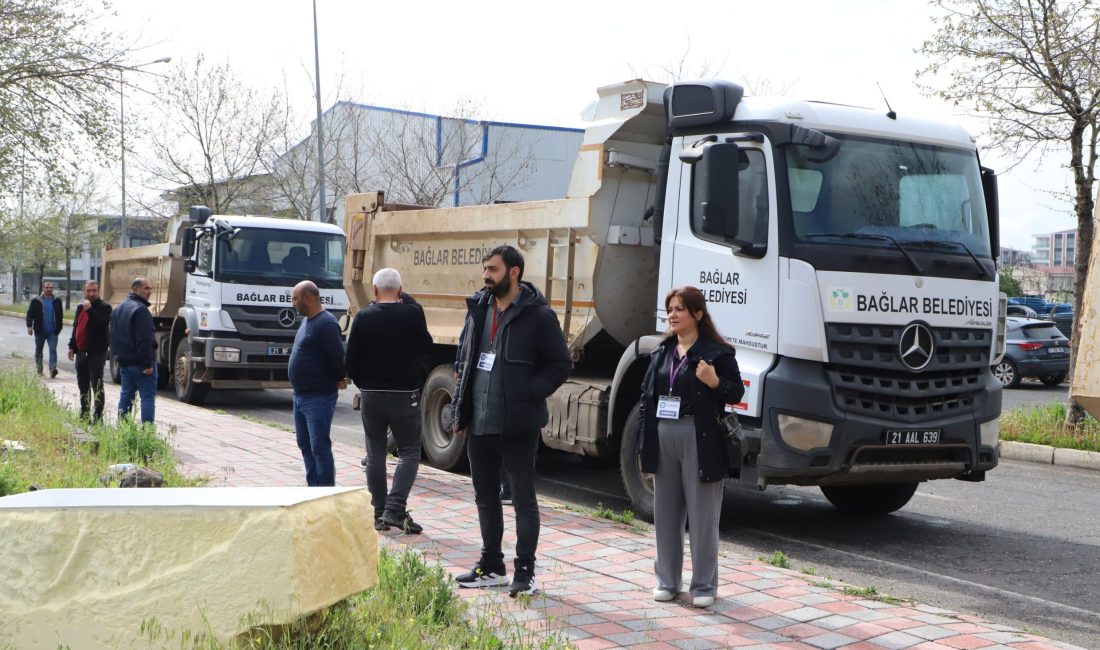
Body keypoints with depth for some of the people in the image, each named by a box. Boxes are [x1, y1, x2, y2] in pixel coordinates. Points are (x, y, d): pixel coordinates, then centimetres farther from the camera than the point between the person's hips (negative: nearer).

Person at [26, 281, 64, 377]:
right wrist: (29, 326, -15)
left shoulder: (57, 301, 5)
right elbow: (30, 314, -2)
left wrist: (59, 328, 11)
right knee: (38, 351, 11)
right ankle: (39, 369, 25)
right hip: (40, 331, 0)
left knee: (53, 350, -13)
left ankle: (52, 369, -21)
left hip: (52, 331, 0)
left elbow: (59, 316, 11)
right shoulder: (36, 301, -1)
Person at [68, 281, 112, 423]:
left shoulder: (104, 307, -7)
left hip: (97, 352, -8)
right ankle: (84, 413, 23)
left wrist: (89, 309, -26)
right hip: (81, 352, 8)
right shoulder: (80, 307, 17)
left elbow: (102, 324, -24)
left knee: (96, 384, -8)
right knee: (83, 384, 14)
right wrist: (72, 346, 19)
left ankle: (98, 416, -7)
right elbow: (76, 327, 23)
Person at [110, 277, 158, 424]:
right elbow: (144, 339, -21)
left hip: (123, 361, 9)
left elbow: (114, 336, 22)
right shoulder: (140, 310, -16)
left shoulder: (118, 309, 16)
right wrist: (148, 363, -21)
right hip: (140, 362, -9)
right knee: (148, 396, -7)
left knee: (126, 395, 14)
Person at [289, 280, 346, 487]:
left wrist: (338, 380, -7)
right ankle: (314, 489, 24)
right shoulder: (307, 321, 14)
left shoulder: (326, 324, -18)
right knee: (305, 445, 15)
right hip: (301, 396, 10)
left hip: (319, 398, -10)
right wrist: (297, 384, 16)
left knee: (320, 447, -7)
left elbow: (338, 357, -22)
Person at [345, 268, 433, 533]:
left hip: (371, 394, 2)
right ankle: (395, 509, -11)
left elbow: (351, 361, -1)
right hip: (405, 394, -2)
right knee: (409, 452, 5)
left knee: (375, 454, 11)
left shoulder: (363, 317, -3)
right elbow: (426, 347, 7)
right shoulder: (412, 313, -8)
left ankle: (380, 513, 13)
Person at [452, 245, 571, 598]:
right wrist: (460, 408, 10)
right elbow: (463, 359, 18)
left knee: (523, 499, 1)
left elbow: (560, 365, -7)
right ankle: (491, 566, 28)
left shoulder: (538, 315, -9)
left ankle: (525, 572, 9)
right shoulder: (478, 310, 10)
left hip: (517, 425, -7)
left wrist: (528, 395, -17)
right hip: (478, 423, 7)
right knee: (485, 497, 16)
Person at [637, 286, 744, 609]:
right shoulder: (662, 352, 13)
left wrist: (715, 382, -25)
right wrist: (644, 440, 8)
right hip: (663, 437, 6)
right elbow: (647, 394, 14)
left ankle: (704, 585, 10)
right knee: (666, 512, 12)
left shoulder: (717, 351, -5)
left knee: (702, 515, 1)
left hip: (699, 438, -6)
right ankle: (667, 580, 23)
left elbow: (737, 391, -4)